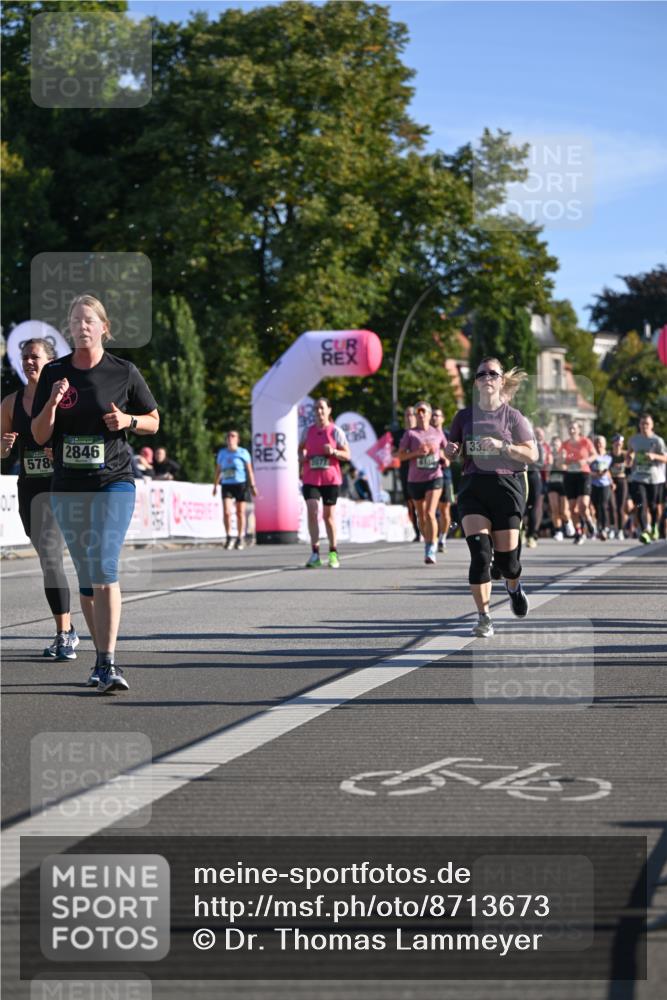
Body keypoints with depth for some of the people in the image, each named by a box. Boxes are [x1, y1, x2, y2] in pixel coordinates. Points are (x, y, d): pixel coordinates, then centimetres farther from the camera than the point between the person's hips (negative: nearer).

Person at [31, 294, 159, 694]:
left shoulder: (124, 371, 0)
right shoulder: (54, 373, 5)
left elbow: (153, 421, 10)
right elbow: (40, 435, 4)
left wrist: (127, 420, -11)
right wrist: (52, 402, -14)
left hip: (114, 482, -3)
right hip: (68, 486, 3)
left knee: (105, 568, -18)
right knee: (85, 574, 9)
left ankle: (109, 663, -22)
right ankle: (102, 657, 21)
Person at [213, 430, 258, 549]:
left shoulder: (243, 452, 3)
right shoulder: (222, 453, 12)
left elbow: (249, 470, 3)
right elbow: (218, 470, 19)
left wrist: (253, 486, -2)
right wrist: (215, 485, 15)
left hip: (241, 484, -2)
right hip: (227, 485, 2)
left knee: (240, 512, 4)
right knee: (226, 512, -13)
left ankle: (240, 538, 15)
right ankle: (229, 537, -4)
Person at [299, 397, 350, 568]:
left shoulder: (335, 431, -2)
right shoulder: (309, 430, 7)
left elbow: (347, 455, -2)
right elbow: (301, 447, 25)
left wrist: (333, 451, -20)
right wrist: (302, 457, 3)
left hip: (330, 479, -1)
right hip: (310, 479, 2)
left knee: (329, 515, 7)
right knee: (312, 511, -14)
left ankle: (333, 553, 21)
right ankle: (315, 554, -14)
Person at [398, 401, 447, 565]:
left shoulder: (438, 434, 6)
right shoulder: (410, 434, 1)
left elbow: (446, 450, 22)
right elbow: (400, 455, -3)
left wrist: (444, 457, 1)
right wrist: (417, 452, -17)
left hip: (434, 477, -1)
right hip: (415, 479, 1)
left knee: (430, 513, -16)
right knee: (421, 516, 10)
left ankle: (431, 551, -16)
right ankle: (427, 544, 30)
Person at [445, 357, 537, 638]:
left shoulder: (513, 416, 3)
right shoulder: (464, 416, 10)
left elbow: (532, 454, -2)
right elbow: (451, 451, 19)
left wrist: (502, 446, -16)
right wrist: (452, 450, -5)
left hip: (506, 487, -1)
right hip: (473, 488, 1)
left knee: (505, 556, 0)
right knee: (480, 551, -14)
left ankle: (514, 587, 36)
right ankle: (484, 617, -8)